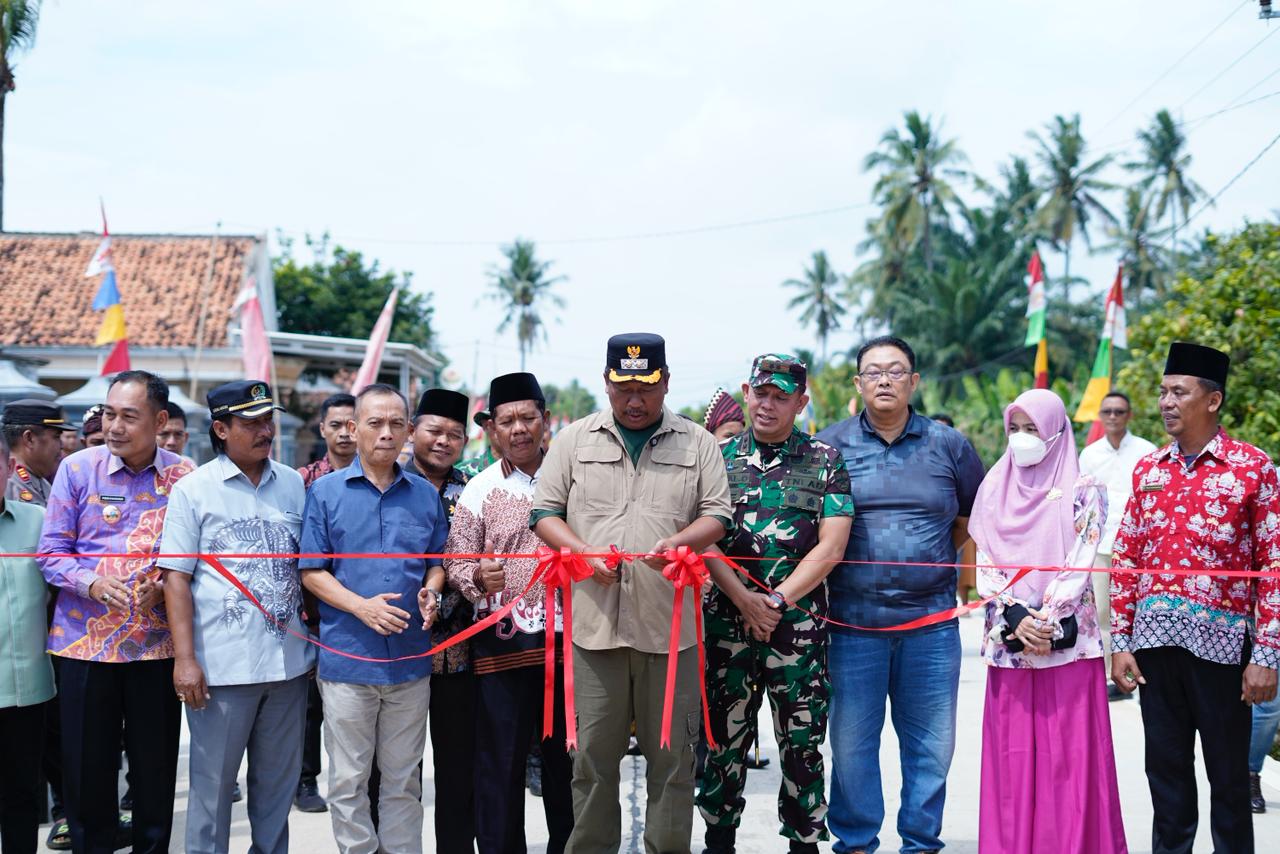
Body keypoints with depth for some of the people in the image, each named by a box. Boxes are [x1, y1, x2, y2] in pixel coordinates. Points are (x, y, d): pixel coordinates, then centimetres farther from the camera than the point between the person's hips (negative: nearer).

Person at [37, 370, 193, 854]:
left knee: (155, 769, 8)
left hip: (156, 644, 0)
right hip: (84, 642, 0)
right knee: (86, 770, 7)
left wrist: (165, 587, -15)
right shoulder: (77, 469, 0)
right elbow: (51, 551, 0)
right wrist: (92, 583, -18)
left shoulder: (184, 477, 0)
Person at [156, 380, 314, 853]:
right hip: (222, 664, -3)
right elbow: (176, 579, -5)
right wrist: (185, 659, -11)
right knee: (213, 781, 3)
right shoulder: (194, 489, -2)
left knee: (279, 779, 12)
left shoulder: (293, 484, 8)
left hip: (288, 658, 4)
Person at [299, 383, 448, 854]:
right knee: (349, 781, 4)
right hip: (348, 656, -2)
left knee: (403, 779, 11)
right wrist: (362, 606, -16)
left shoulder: (425, 495, 8)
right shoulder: (325, 491, -1)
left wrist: (431, 593, -6)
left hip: (410, 656, 2)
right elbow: (312, 571, -2)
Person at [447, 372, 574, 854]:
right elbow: (456, 563, 2)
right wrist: (478, 577, -18)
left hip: (566, 637, 1)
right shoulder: (480, 489, 3)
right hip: (503, 642, -1)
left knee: (566, 756, 9)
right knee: (501, 760, 1)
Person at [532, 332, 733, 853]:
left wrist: (680, 541, -14)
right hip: (595, 620, 0)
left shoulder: (697, 444, 10)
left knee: (671, 755, 4)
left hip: (669, 622, 0)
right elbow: (544, 512, 9)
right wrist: (584, 552, -8)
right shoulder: (575, 440, 11)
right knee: (593, 755, 4)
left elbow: (718, 515, 7)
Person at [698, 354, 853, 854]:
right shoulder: (719, 457, 8)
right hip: (727, 619, 1)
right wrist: (743, 600, -11)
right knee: (724, 738, 6)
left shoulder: (825, 461, 5)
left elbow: (830, 548, -3)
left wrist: (777, 600, -10)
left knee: (802, 743, 2)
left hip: (799, 620, -1)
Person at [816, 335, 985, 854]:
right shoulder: (829, 446, 3)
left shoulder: (948, 446, 7)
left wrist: (935, 558, 7)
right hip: (853, 618, -1)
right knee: (851, 739, 4)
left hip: (931, 619, 1)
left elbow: (974, 514, 16)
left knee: (931, 741, 7)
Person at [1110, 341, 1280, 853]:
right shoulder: (1147, 469, 9)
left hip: (1220, 642, -4)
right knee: (1166, 770, 11)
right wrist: (1120, 642, 4)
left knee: (1228, 774, 6)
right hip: (1155, 640, 4)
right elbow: (1125, 560, 10)